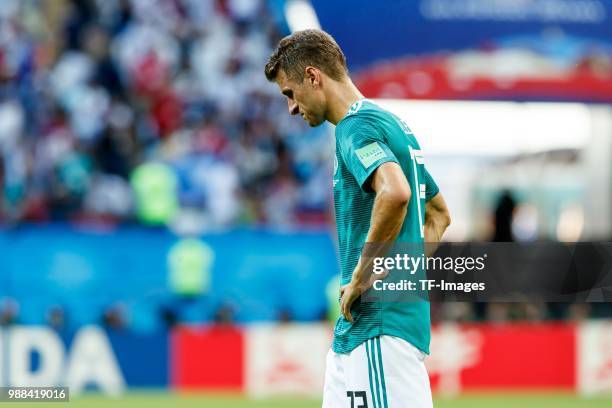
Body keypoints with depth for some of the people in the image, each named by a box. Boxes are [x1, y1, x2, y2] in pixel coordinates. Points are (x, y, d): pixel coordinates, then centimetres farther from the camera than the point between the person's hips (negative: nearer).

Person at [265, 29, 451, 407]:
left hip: (380, 328, -10)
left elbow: (395, 192, -32)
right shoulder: (394, 124, 20)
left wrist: (361, 278, -22)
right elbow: (439, 214, 30)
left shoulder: (358, 127, -11)